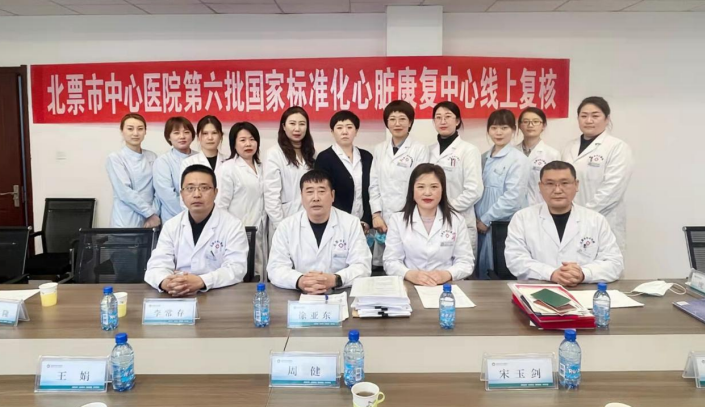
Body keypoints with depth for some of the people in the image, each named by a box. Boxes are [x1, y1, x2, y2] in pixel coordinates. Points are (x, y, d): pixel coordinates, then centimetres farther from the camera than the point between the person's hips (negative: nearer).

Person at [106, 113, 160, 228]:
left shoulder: (152, 157, 9)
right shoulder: (115, 158, -1)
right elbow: (125, 192, -10)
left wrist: (154, 214, -9)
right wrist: (150, 213, -11)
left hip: (150, 221, 3)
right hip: (125, 223, -3)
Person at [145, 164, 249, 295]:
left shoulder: (233, 225, -3)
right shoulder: (171, 226, 8)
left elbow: (236, 268, -12)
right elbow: (157, 265, 0)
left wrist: (200, 282, -27)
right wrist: (165, 283, -24)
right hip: (179, 297, 3)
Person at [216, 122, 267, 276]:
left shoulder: (260, 167, 12)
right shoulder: (228, 168, -5)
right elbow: (221, 203, -7)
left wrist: (264, 225, 10)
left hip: (259, 231, 6)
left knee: (258, 272, 8)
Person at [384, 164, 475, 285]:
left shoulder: (457, 220, 6)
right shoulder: (398, 220, 4)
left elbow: (466, 262, 2)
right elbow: (391, 262, 0)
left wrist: (447, 274, -18)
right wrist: (410, 274, -21)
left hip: (447, 286, 0)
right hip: (409, 287, 0)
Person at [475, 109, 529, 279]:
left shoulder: (518, 160, -8)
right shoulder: (484, 158, 11)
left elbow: (512, 198, -15)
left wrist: (486, 219, -12)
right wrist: (478, 219, 1)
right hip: (483, 225, 6)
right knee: (483, 272, 10)